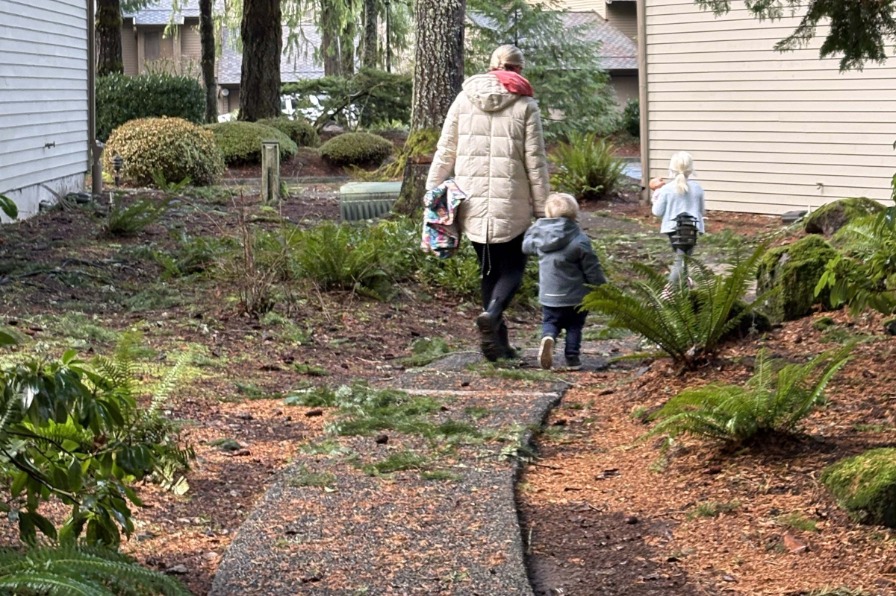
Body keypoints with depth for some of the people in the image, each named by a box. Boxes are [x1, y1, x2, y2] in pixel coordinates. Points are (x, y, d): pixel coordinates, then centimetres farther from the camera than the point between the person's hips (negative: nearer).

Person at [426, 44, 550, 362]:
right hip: (511, 205, -3)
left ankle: (496, 342, 13)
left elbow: (445, 153, 7)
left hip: (471, 205, 3)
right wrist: (542, 208, 4)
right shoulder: (525, 106, -3)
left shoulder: (463, 99, 6)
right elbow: (535, 162, -2)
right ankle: (492, 313, -20)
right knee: (513, 267, 9)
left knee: (489, 269, 15)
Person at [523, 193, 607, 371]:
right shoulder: (579, 240, -16)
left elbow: (526, 246, 18)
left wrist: (535, 228, 32)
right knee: (574, 326, 13)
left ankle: (548, 337, -15)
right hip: (575, 296, -3)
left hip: (548, 296, 3)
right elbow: (592, 269, -11)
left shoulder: (538, 234, -5)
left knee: (550, 322, 16)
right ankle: (572, 357, 10)